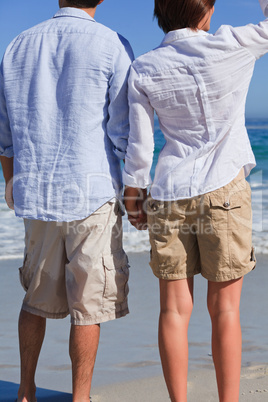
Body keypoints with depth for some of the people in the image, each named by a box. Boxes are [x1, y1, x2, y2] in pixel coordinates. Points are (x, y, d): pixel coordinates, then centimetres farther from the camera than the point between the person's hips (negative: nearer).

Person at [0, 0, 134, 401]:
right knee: (88, 305, 6)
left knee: (37, 298, 19)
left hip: (35, 193, 5)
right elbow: (126, 134, -8)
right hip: (92, 192, -5)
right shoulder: (111, 45, -6)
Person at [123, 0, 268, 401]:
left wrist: (133, 192, 12)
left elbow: (139, 143, 3)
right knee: (224, 309, 4)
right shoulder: (230, 47, -7)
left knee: (175, 309, 5)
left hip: (169, 195, 3)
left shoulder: (143, 70, 1)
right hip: (222, 190, -2)